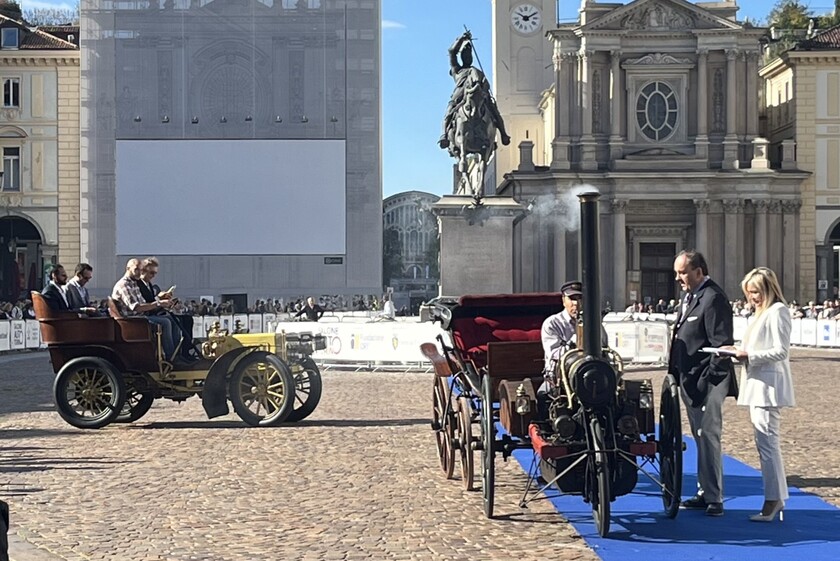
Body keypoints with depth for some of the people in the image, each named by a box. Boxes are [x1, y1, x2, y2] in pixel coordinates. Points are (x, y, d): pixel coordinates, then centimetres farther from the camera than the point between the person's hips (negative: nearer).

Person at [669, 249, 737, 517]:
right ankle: (705, 492, 25)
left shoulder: (713, 298, -16)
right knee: (701, 438, 16)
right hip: (691, 381, 10)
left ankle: (714, 498, 1)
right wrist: (678, 375, 15)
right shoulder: (690, 296, 14)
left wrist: (706, 381, -20)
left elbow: (722, 345, -20)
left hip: (706, 384, -10)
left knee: (708, 437, -5)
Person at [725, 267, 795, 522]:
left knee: (766, 441, -9)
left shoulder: (777, 311, -10)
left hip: (768, 385, -10)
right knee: (766, 442, 11)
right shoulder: (763, 312, 19)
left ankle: (773, 500, -6)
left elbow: (781, 351, -17)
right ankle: (777, 498, 16)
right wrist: (740, 352, 5)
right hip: (758, 385, 10)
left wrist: (749, 355, -17)